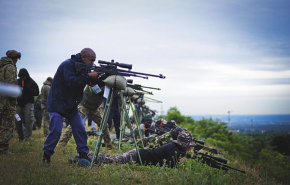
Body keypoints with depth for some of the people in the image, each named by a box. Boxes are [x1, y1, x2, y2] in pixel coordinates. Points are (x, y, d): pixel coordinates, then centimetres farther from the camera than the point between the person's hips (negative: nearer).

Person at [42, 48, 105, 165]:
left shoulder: (83, 68, 5)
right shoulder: (67, 65, -18)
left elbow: (94, 83, 2)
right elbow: (71, 82, -29)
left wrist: (104, 78, -16)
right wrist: (88, 76, -27)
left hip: (71, 105, 8)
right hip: (56, 104, -7)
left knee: (80, 130, 2)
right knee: (56, 130, -13)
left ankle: (83, 155, 9)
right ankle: (46, 156, 3)